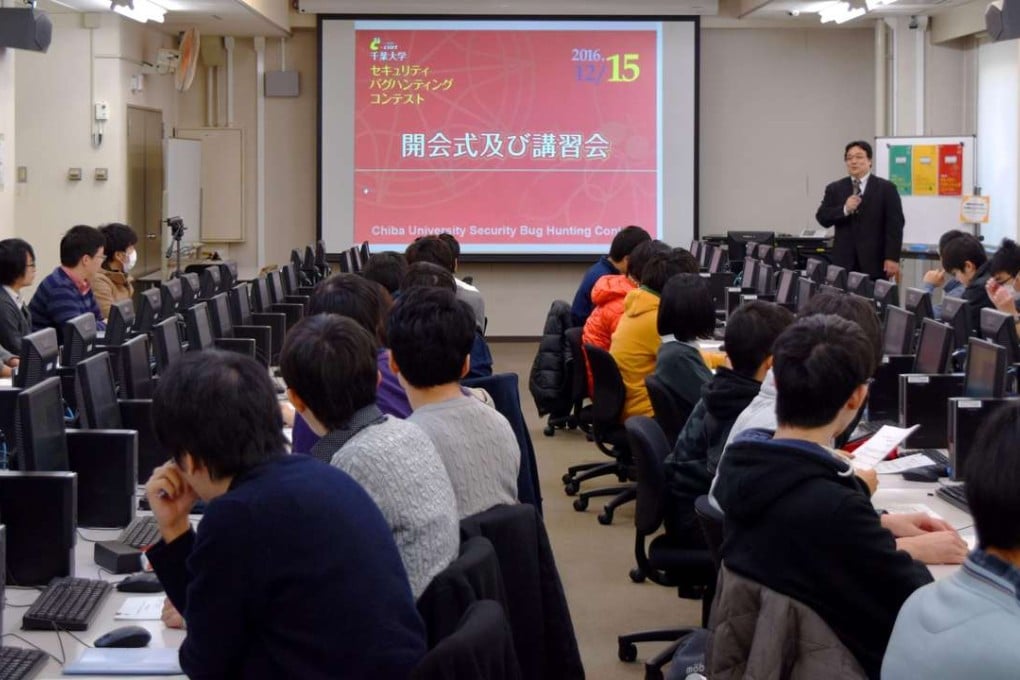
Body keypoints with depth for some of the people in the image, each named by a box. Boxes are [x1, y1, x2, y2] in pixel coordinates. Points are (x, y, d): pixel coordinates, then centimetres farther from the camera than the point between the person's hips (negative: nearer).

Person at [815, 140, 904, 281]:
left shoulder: (886, 188, 3)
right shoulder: (835, 188, 12)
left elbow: (894, 225, -2)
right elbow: (822, 218, 4)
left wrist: (892, 258, -10)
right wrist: (844, 209, -14)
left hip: (874, 261, -2)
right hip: (844, 261, 2)